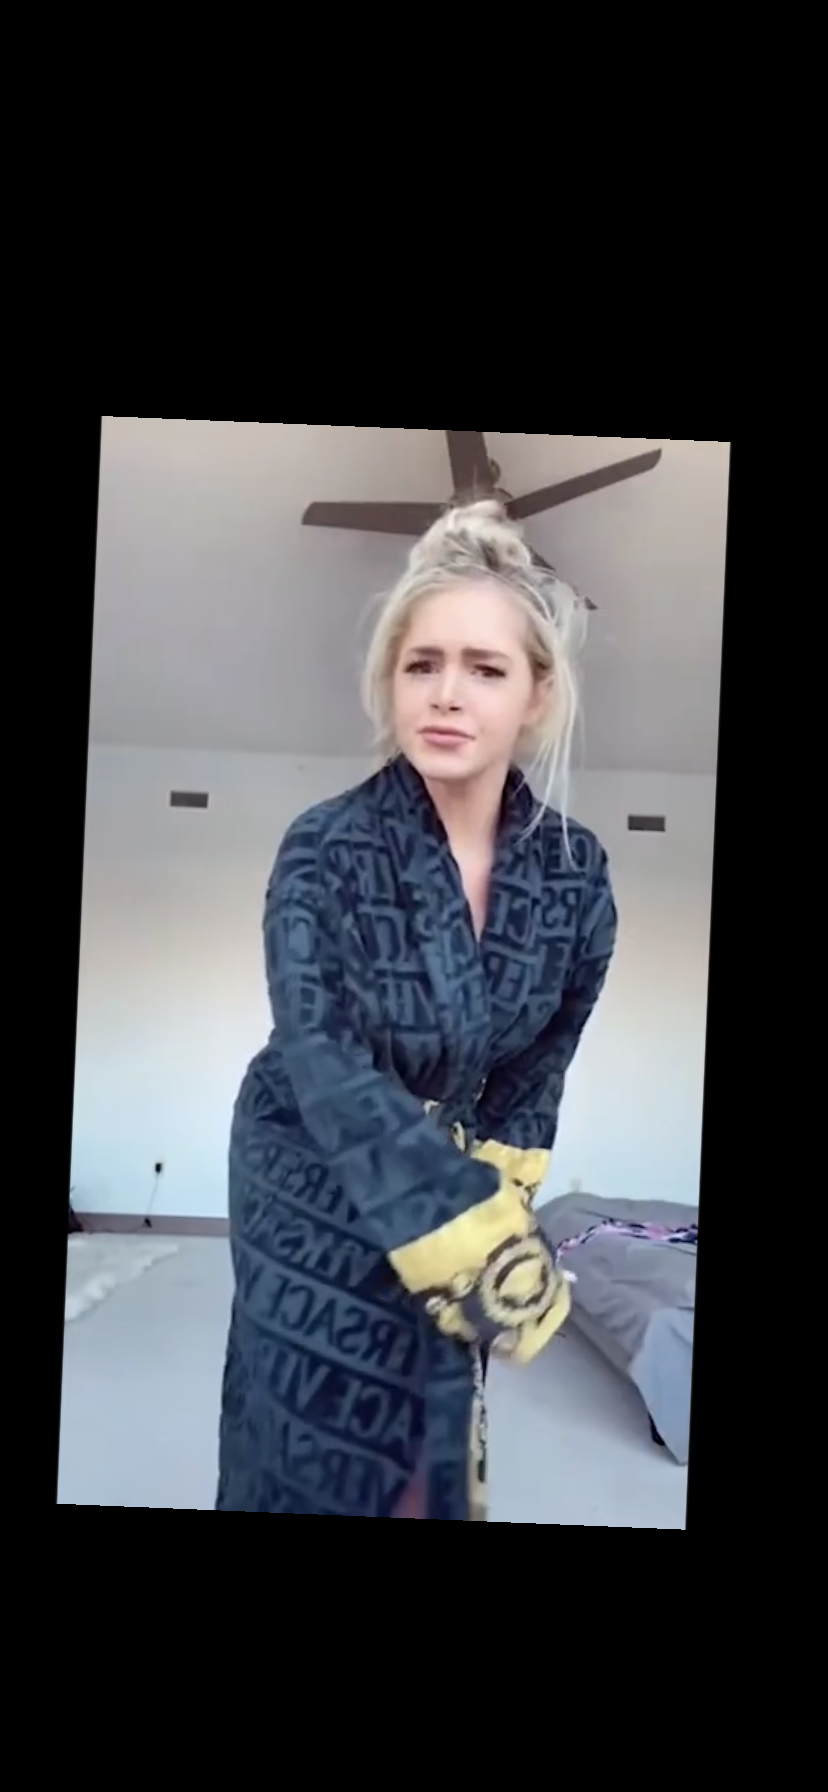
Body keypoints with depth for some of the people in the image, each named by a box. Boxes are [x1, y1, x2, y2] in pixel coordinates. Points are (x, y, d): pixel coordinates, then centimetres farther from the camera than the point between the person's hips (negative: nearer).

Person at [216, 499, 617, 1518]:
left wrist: (491, 1197, -2)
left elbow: (538, 1066, 2)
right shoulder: (324, 852, -22)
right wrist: (468, 1228, -39)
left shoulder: (575, 874, -11)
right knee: (311, 1448, 4)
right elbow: (323, 1061, -31)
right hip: (311, 1177, -3)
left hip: (456, 1167, 3)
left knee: (431, 1445, 11)